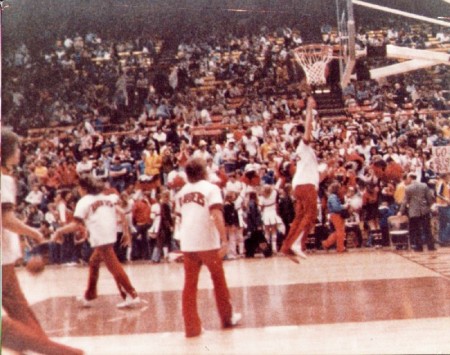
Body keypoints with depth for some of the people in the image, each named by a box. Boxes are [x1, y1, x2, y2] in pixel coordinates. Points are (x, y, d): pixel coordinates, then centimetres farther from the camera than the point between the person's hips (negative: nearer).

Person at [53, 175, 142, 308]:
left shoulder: (84, 201, 1)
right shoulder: (107, 197, 19)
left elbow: (76, 224, -9)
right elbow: (121, 214, 9)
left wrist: (59, 231, 2)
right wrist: (126, 232, 12)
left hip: (100, 238, -7)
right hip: (110, 236, 8)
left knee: (114, 267, -6)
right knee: (94, 262, 22)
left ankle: (132, 296, -10)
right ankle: (89, 297, 27)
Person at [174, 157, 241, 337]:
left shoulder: (181, 192, 13)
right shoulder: (211, 188, -3)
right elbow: (216, 214, -17)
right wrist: (224, 240, -21)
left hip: (187, 244, 4)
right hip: (207, 243, -4)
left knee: (189, 285, 8)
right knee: (219, 279, 15)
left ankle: (191, 327, 5)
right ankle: (228, 318, 27)